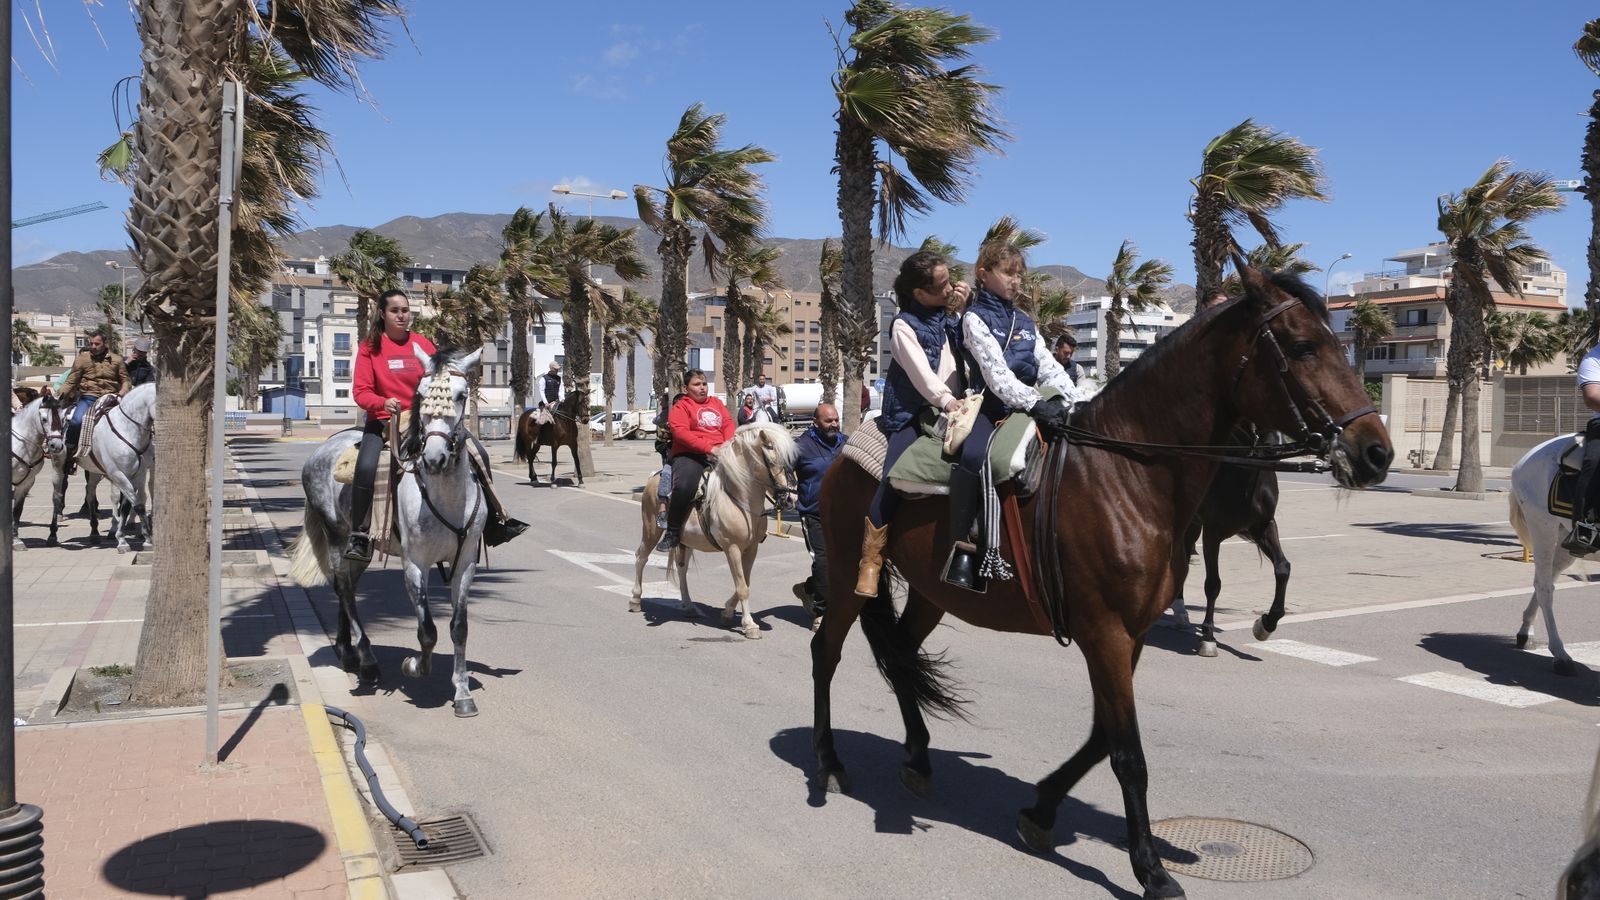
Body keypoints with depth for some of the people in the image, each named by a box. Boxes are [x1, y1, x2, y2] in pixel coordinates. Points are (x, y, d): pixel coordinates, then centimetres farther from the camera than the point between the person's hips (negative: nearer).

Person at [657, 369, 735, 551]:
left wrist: (728, 444, -8)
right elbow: (680, 432, -11)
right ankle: (672, 533, -16)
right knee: (684, 487, -32)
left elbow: (729, 424, 15)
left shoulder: (716, 403, 24)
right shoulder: (681, 407, 5)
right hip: (691, 455, -6)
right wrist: (708, 447, -20)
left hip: (720, 453, 6)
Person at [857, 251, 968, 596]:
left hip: (952, 411, 6)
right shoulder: (904, 326, -3)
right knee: (894, 476, -24)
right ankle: (870, 561, -17)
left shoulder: (950, 319, 13)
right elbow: (921, 373, -16)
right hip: (912, 413, -6)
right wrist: (947, 401, -32)